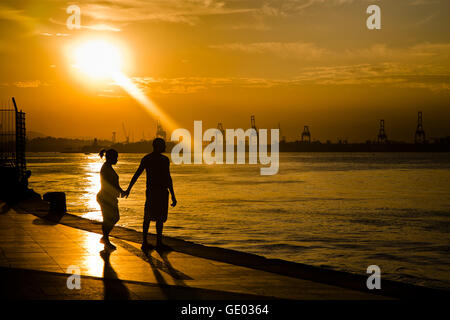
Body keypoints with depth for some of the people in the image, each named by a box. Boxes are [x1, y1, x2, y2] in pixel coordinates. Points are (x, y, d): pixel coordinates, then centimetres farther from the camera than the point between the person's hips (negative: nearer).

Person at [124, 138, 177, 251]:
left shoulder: (146, 159, 7)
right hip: (161, 191, -6)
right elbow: (168, 179, -15)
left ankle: (144, 242, 13)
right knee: (160, 217, 0)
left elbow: (136, 174, 8)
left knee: (148, 217, 12)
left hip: (150, 191, 6)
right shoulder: (164, 159, -11)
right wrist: (173, 196, -13)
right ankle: (159, 243, 4)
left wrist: (129, 189, 16)